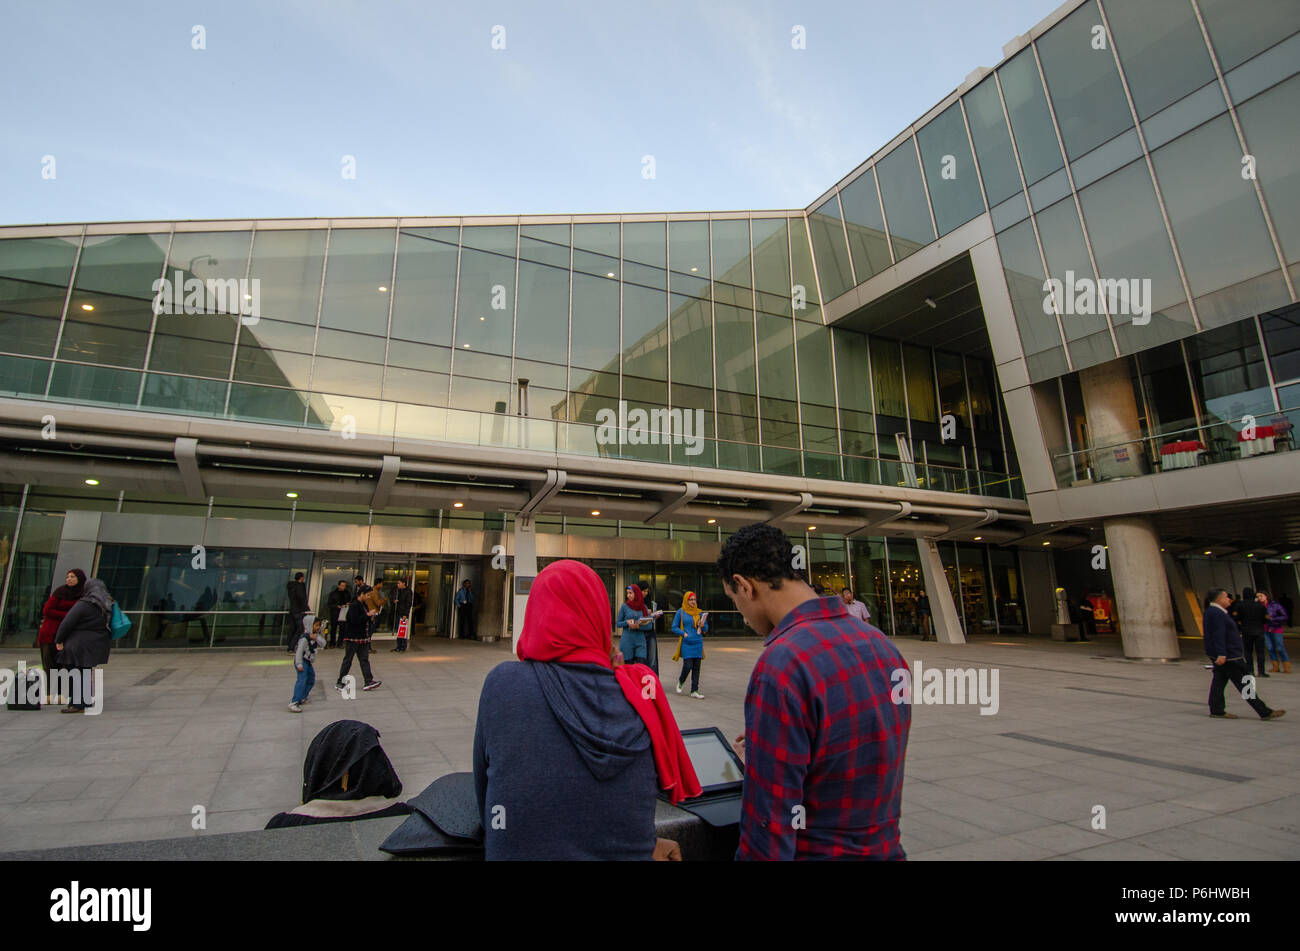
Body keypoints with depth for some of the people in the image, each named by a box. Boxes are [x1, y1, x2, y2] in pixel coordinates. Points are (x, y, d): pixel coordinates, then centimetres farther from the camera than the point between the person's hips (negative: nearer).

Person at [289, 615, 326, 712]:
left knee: (311, 680, 22)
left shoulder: (315, 636, 8)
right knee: (302, 680, -21)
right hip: (303, 662, -10)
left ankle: (303, 697, 41)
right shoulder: (304, 638, -20)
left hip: (309, 662, 10)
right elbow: (299, 651, -22)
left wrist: (317, 637, -16)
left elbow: (322, 644, 0)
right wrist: (299, 664, -26)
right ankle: (294, 703, -24)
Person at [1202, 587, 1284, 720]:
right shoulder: (1217, 613, -18)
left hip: (1223, 654, 10)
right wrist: (1221, 654, -28)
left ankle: (1216, 711, 9)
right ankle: (1264, 712, 4)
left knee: (1219, 680, 8)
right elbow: (1218, 635, -24)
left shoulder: (1211, 611, 16)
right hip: (1228, 655, -10)